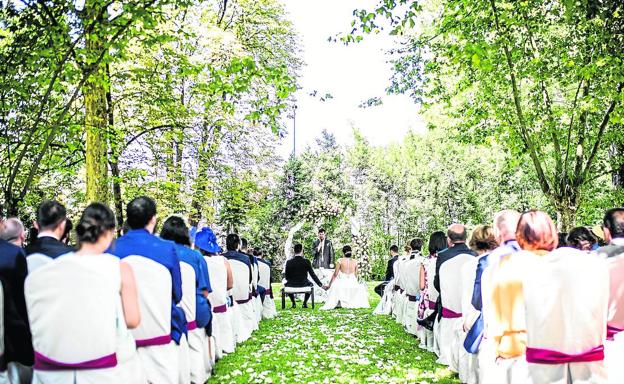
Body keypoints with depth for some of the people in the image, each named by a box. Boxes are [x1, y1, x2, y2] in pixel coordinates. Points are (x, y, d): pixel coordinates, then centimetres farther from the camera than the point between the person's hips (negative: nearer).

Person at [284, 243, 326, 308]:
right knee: (310, 284, 35)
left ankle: (293, 303, 31)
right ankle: (305, 302, 26)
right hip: (304, 285, 0)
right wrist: (321, 285, 4)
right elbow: (313, 275, -5)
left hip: (292, 285, 0)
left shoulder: (289, 262, -9)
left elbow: (286, 277, -2)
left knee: (286, 284, 35)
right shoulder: (306, 261, -10)